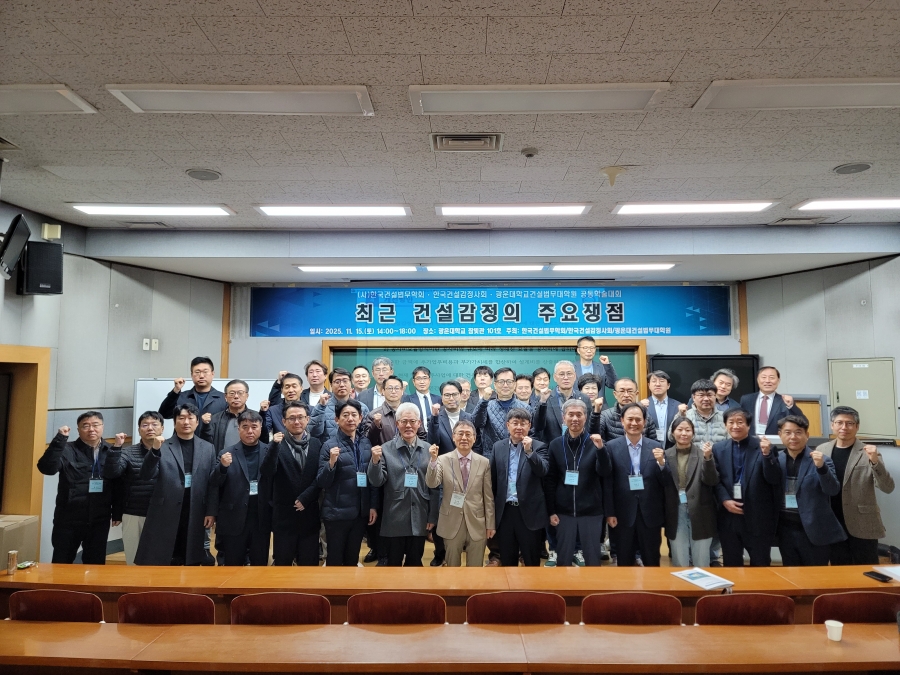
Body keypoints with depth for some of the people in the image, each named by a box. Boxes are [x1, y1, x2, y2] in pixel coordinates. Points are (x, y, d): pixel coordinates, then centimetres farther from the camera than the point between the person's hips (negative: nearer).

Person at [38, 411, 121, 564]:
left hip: (99, 521, 1)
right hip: (68, 520, -1)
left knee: (96, 565, 11)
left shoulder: (111, 452, 3)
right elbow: (47, 468, -19)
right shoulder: (68, 450, -2)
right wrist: (60, 439, -24)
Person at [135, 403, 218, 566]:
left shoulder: (208, 448, 7)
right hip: (166, 514, -1)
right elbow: (146, 476, -8)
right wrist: (155, 450, -22)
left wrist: (211, 511, 0)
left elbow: (213, 483, 5)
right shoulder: (162, 447, 1)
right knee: (163, 562, 4)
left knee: (193, 561, 8)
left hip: (195, 515, 2)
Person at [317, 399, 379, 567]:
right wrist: (331, 462, -26)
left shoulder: (366, 443, 2)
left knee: (352, 558, 17)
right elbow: (322, 483, -10)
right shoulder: (330, 445, -10)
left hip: (360, 511, 4)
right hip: (337, 512, -4)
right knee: (335, 558, 8)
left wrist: (373, 506, 4)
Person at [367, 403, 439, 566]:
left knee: (415, 562, 15)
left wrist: (433, 516, 4)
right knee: (394, 562, 12)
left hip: (419, 519, 2)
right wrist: (375, 461, -24)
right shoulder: (386, 449, -4)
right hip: (394, 519, -1)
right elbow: (377, 482, -6)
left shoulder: (429, 450, 1)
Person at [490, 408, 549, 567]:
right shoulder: (498, 447, 5)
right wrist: (492, 508, 6)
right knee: (506, 558, 15)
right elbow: (492, 478, 7)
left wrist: (529, 451, -29)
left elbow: (543, 471, -17)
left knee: (531, 559, 9)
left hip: (529, 511, -2)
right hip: (505, 510, 3)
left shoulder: (538, 447, -2)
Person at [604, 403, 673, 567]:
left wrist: (661, 462, -18)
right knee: (625, 563, 13)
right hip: (623, 515, -1)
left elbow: (668, 483, -1)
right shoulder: (611, 447, -4)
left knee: (652, 563, 14)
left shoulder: (656, 447, 1)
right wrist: (610, 513, -6)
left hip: (651, 515, 1)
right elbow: (607, 484, -3)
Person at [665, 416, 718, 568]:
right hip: (676, 512, 1)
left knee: (701, 562, 8)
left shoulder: (703, 452, -2)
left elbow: (712, 481, -11)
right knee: (679, 562, 9)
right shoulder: (666, 455, 3)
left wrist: (707, 458, -25)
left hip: (699, 512, -1)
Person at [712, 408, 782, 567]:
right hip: (729, 515, 2)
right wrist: (725, 500, -10)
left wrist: (767, 454, -24)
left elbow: (774, 479, -10)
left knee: (760, 564, 9)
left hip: (758, 516, -2)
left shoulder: (764, 447, -3)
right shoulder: (718, 448, 5)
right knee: (731, 564, 13)